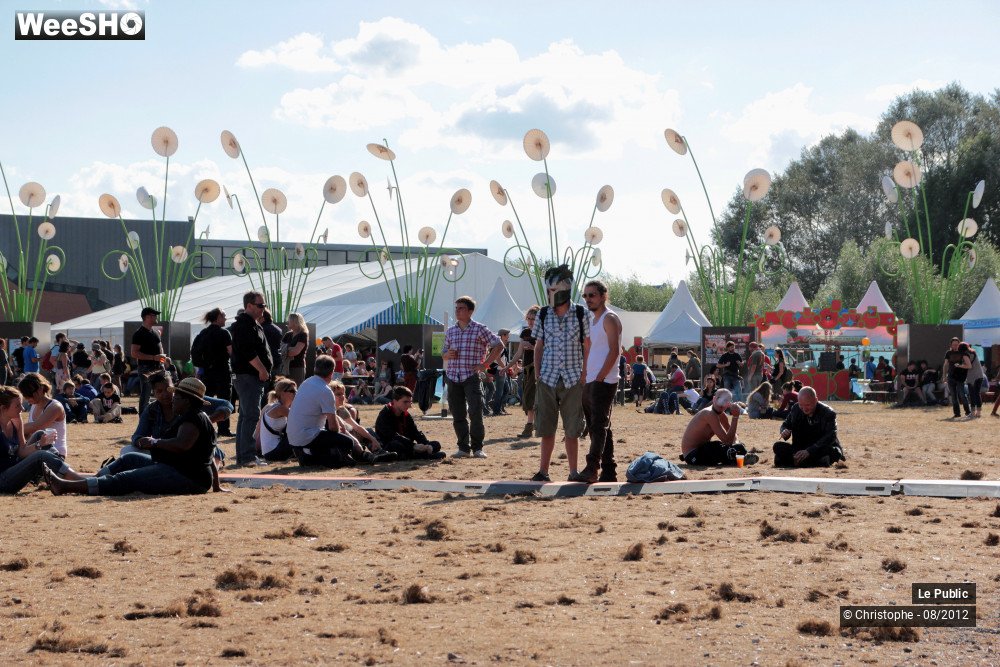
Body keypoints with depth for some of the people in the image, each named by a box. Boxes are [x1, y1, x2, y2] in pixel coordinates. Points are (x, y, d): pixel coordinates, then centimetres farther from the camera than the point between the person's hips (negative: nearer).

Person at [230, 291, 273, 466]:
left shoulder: (251, 324, 21)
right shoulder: (244, 325, -13)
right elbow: (248, 352, -23)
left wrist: (264, 370, 17)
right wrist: (262, 370, -19)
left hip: (253, 377, 11)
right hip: (248, 377, -11)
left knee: (246, 416, 13)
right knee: (251, 416, -13)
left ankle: (242, 456, 18)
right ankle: (247, 457, -16)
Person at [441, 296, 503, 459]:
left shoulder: (479, 329, 0)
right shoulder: (450, 331, 14)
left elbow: (499, 346, 1)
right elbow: (444, 351, 24)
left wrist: (485, 364, -4)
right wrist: (447, 354, -1)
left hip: (472, 377, -5)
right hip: (453, 377, 5)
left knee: (475, 412, -12)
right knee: (458, 415, 5)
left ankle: (477, 447, -4)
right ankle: (463, 447, 12)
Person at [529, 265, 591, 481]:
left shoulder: (582, 315, -1)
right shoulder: (543, 315, 5)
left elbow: (587, 348, 3)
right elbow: (539, 347, 11)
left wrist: (584, 374, -4)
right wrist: (537, 373, 5)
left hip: (572, 380, -2)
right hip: (547, 379, 2)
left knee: (572, 430, 2)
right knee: (546, 429, 3)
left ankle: (573, 472, 9)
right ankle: (543, 470, 9)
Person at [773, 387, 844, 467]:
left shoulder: (828, 413, -15)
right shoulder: (796, 409, 1)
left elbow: (830, 437, -26)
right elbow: (786, 424, 17)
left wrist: (809, 451, -39)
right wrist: (784, 431, -12)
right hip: (800, 450, 4)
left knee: (835, 452, -38)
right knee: (778, 446, -22)